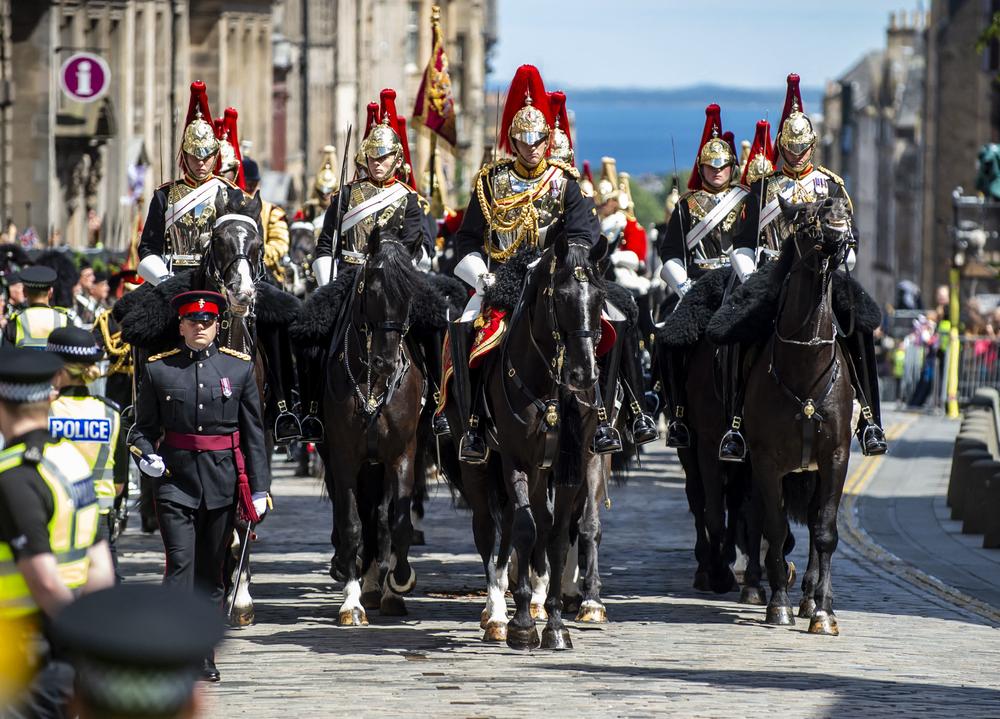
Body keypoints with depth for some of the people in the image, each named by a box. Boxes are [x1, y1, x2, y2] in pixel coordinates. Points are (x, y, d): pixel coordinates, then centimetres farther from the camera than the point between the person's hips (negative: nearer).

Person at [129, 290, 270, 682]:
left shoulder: (239, 367, 4)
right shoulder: (158, 369, 2)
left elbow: (254, 432, 5)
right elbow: (144, 426, 10)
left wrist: (259, 487, 0)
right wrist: (145, 455, -12)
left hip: (222, 480, 2)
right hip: (175, 478, -2)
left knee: (212, 569, 9)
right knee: (180, 563, -12)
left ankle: (204, 656, 18)